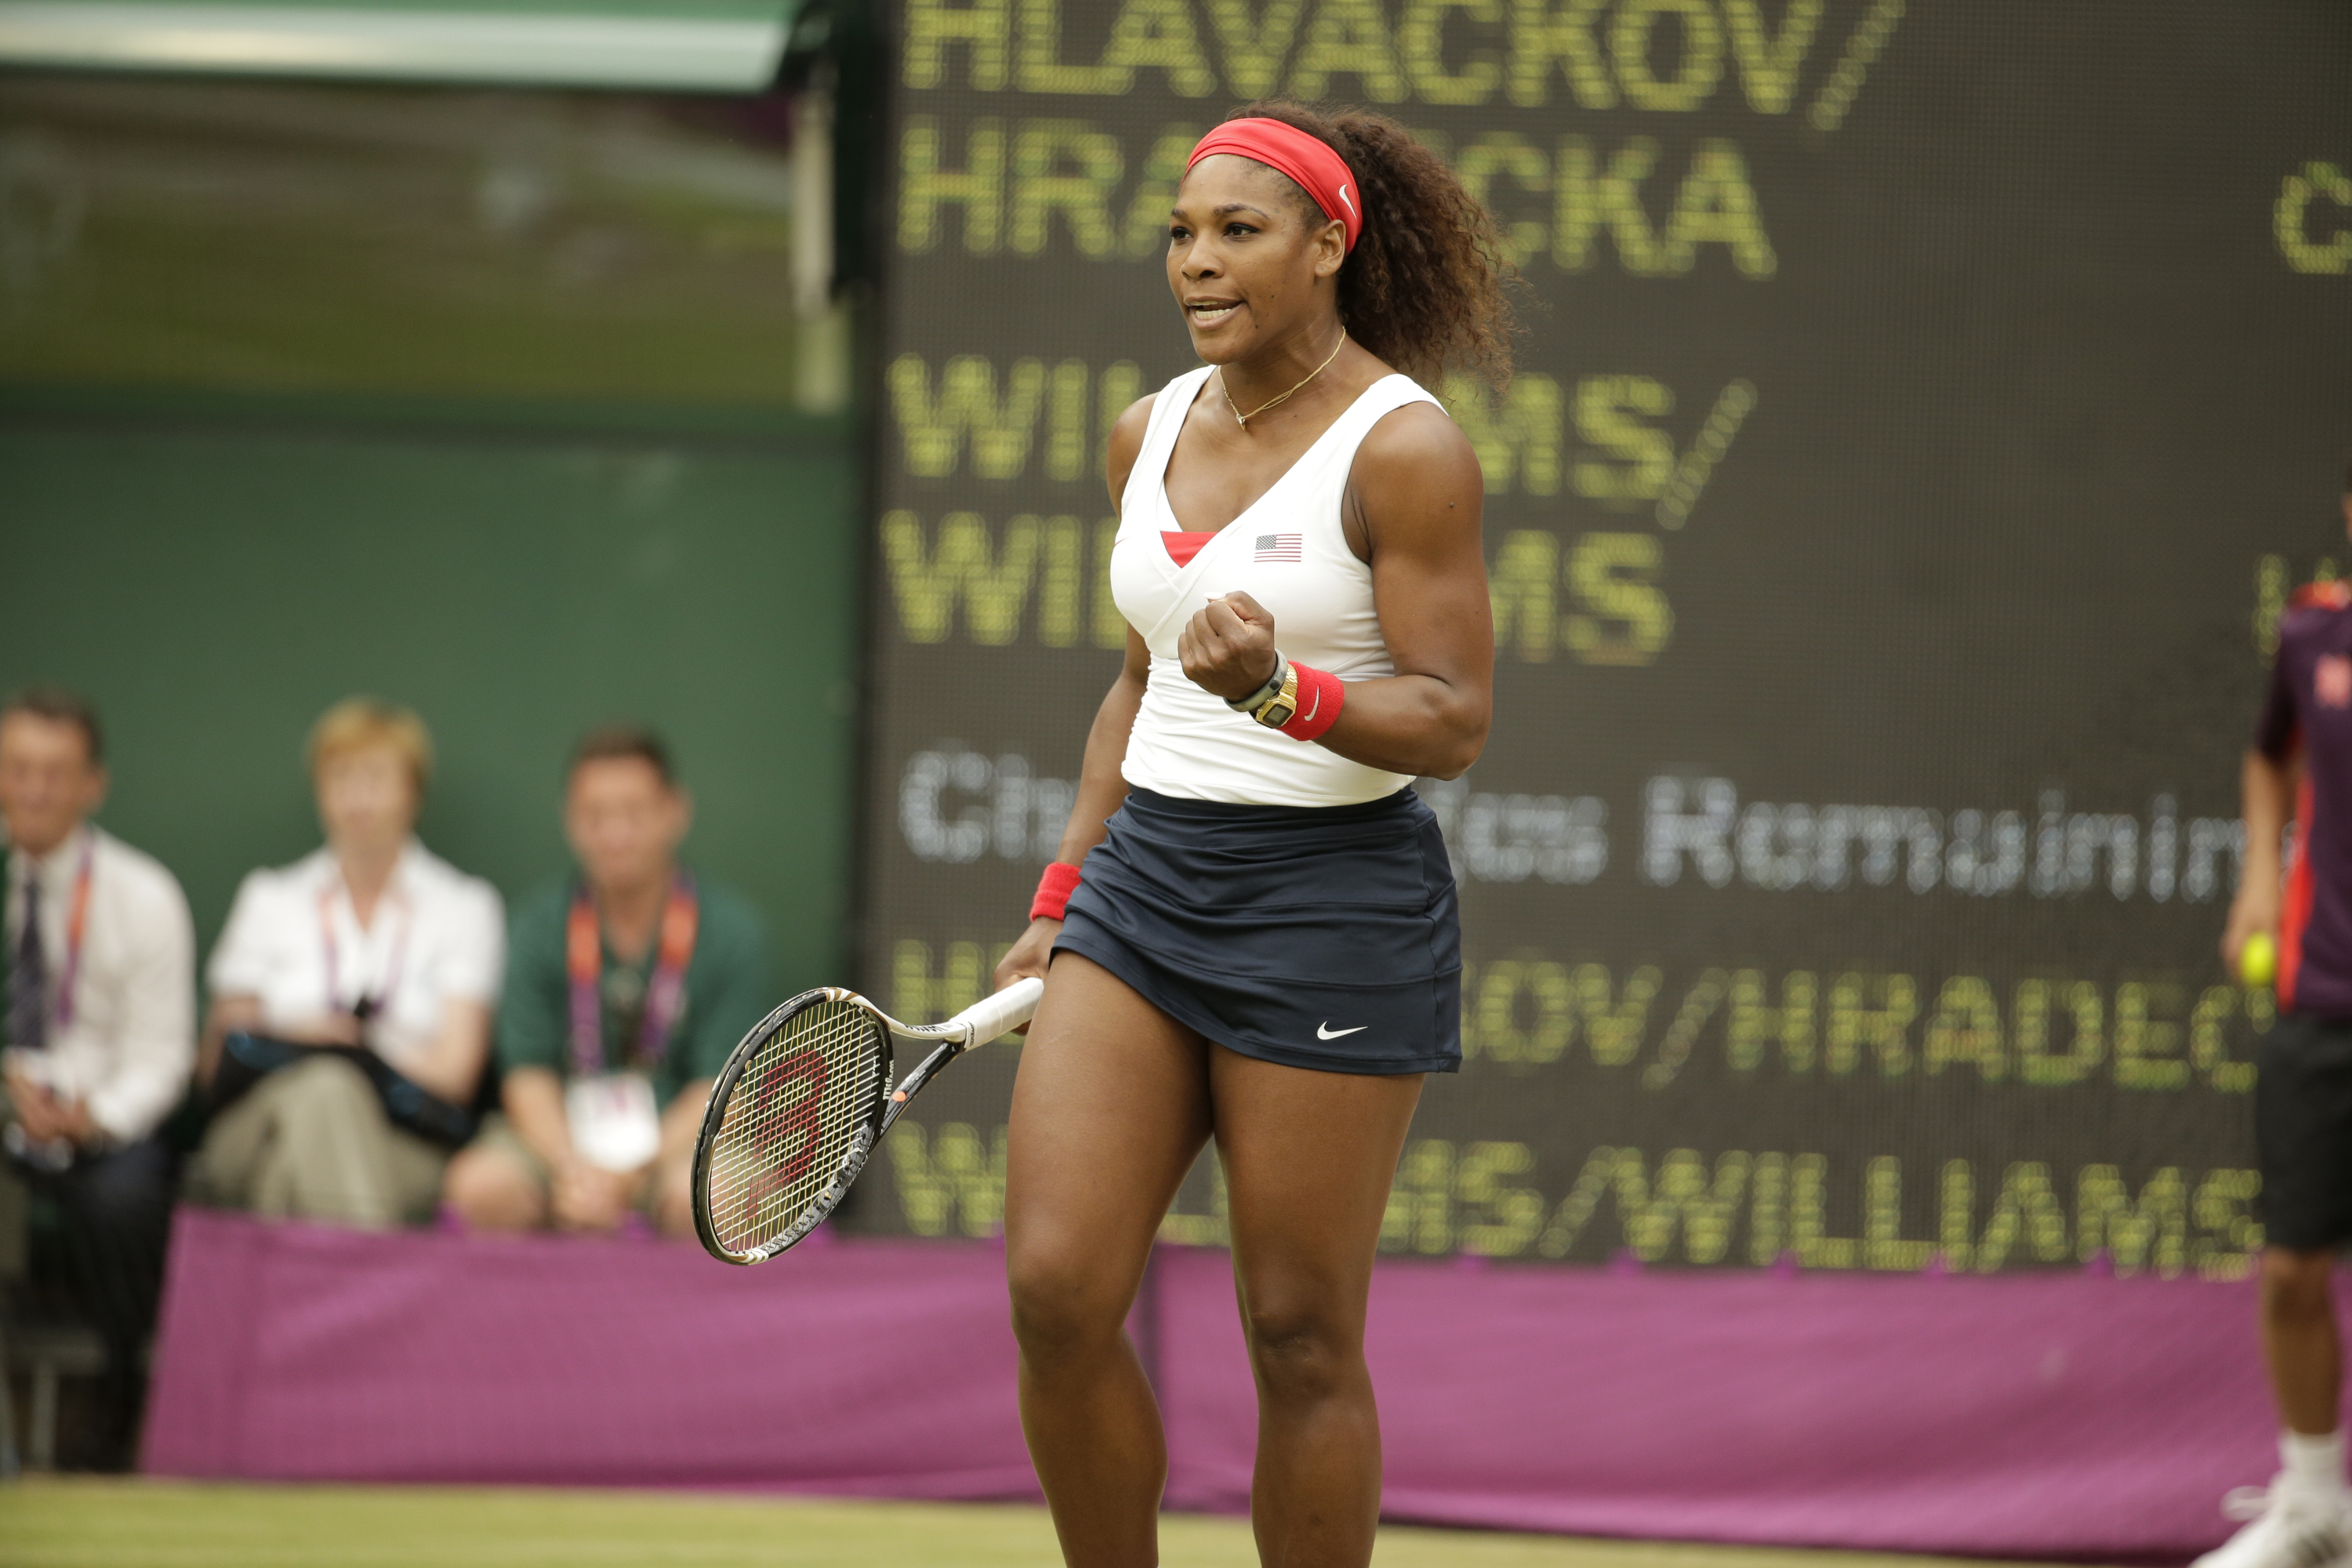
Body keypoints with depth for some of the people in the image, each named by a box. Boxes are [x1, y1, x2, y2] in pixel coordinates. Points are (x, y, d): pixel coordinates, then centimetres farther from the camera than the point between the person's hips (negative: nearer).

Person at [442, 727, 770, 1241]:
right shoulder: (541, 924, 1)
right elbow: (527, 1076, -2)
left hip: (684, 1135, -2)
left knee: (698, 1196, -37)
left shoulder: (731, 928, -4)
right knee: (483, 1185, -29)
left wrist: (627, 1177, -20)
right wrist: (573, 1169, -23)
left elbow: (720, 1087, -7)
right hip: (566, 1137, 2)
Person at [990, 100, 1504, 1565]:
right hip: (1144, 879, 6)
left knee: (1301, 1338, -1)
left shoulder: (1405, 445, -10)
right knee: (1058, 1291, -6)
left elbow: (1452, 719, -12)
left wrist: (1281, 689, -29)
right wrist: (1064, 894, 19)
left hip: (1332, 905, -6)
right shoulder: (1151, 432, 11)